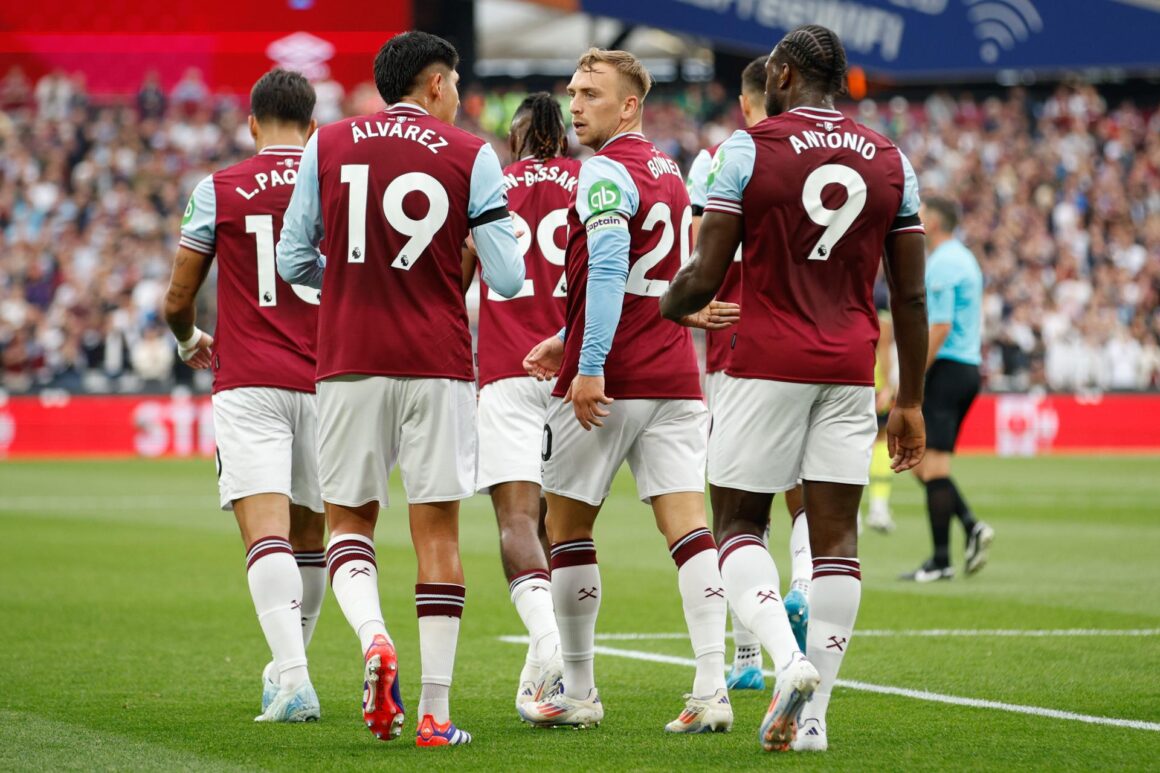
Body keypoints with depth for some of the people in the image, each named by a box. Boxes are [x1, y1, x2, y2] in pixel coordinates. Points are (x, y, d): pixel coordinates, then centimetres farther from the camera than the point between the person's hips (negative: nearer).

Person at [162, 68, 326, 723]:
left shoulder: (218, 191, 1)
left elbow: (178, 300, 6)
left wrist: (191, 340, 28)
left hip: (247, 384, -3)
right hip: (323, 385, 3)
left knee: (266, 532, -12)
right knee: (310, 533, 17)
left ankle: (293, 678, -28)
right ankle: (289, 666, 30)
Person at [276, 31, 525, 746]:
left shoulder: (328, 146, 5)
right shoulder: (470, 157, -1)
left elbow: (294, 262, 9)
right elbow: (509, 279, -3)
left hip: (350, 364, 1)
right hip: (438, 365, -1)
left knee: (349, 521, 13)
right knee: (438, 532, 4)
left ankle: (374, 638, -16)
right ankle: (436, 712, 3)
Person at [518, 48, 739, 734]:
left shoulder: (606, 172, -10)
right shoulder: (669, 172, 17)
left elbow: (608, 272, -21)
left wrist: (589, 366, -24)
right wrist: (568, 340, 28)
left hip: (608, 384, -7)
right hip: (675, 379, 7)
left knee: (568, 528, 7)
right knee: (689, 528, -2)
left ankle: (579, 695, 13)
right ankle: (712, 692, -12)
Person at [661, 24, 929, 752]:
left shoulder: (750, 149, -5)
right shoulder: (890, 161, 7)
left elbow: (706, 277, -7)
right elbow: (910, 296, 8)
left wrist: (668, 306, 15)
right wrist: (910, 402, 15)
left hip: (769, 363, -3)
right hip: (852, 367, 3)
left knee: (740, 521, 7)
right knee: (836, 532, 4)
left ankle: (788, 658, -17)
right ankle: (814, 711, 2)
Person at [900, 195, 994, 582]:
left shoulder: (942, 265, -14)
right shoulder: (966, 260, 17)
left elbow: (940, 327, -20)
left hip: (945, 369, -10)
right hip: (968, 368, 10)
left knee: (932, 465, -8)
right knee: (920, 462, 13)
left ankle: (941, 560, -7)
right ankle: (972, 526, 0)